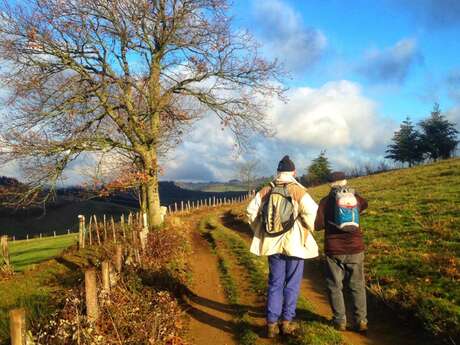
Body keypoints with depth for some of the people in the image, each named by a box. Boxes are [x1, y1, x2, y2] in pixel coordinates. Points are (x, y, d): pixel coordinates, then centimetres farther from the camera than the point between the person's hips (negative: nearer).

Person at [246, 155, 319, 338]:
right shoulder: (298, 191, -9)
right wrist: (309, 229, -2)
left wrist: (260, 231, 13)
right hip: (294, 244, -3)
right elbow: (311, 212, -20)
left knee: (275, 283, 12)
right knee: (292, 284, 10)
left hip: (273, 244, 3)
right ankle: (287, 322, 16)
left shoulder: (266, 190, 2)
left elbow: (251, 211, 1)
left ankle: (272, 323, 13)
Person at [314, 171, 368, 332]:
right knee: (357, 286, 11)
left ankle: (340, 321, 12)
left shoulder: (325, 201, -5)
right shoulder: (355, 198, 3)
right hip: (355, 249, 2)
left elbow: (318, 225, -8)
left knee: (335, 286, 10)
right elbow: (365, 204, 27)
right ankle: (361, 321, 10)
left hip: (333, 251, -2)